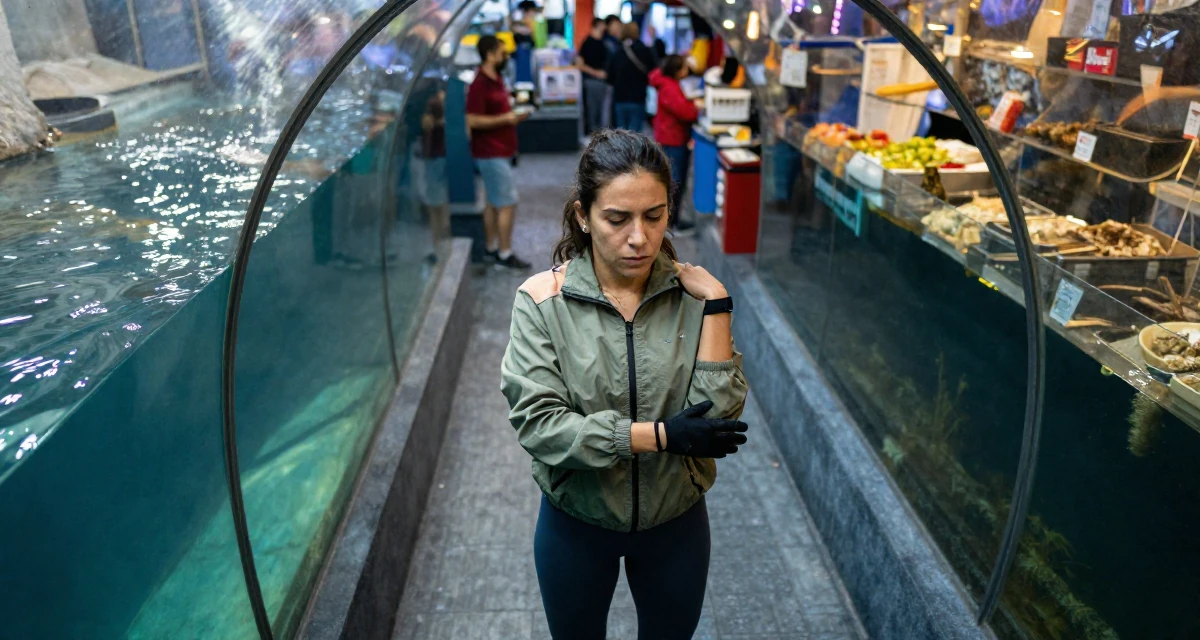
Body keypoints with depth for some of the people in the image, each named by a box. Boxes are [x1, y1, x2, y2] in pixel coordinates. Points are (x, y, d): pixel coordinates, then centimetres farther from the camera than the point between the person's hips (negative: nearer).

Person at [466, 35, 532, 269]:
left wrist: (514, 114, 8)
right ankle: (505, 254, 1)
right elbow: (473, 120, -22)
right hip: (491, 153, -10)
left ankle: (492, 249, 23)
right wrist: (505, 119, -19)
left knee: (494, 202, 14)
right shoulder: (480, 85, -18)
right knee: (507, 203, -6)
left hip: (500, 151, 10)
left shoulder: (496, 80, 12)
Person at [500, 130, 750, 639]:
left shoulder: (692, 295, -13)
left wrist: (716, 306, -26)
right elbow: (536, 423, -23)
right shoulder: (542, 300, -18)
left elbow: (717, 416, -20)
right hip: (575, 523, -1)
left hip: (676, 522, 1)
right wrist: (659, 436, -26)